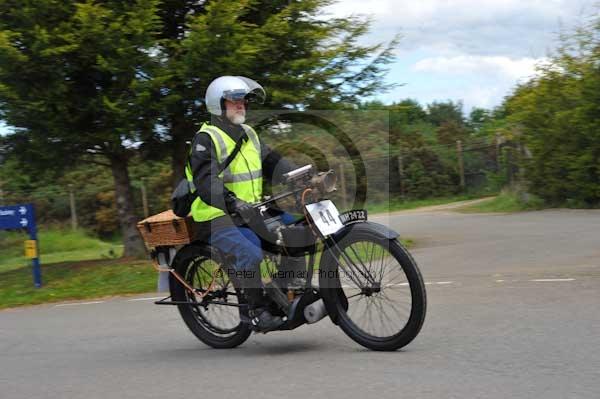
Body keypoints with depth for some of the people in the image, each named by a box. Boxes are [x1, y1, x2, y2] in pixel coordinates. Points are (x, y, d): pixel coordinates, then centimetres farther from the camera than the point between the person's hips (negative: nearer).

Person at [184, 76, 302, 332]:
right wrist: (233, 203, -40)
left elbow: (273, 162, 10)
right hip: (219, 217, -8)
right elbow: (206, 181, -24)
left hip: (251, 210, 8)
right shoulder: (206, 139, -10)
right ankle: (257, 311, -19)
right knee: (250, 253, -32)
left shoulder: (248, 134, 16)